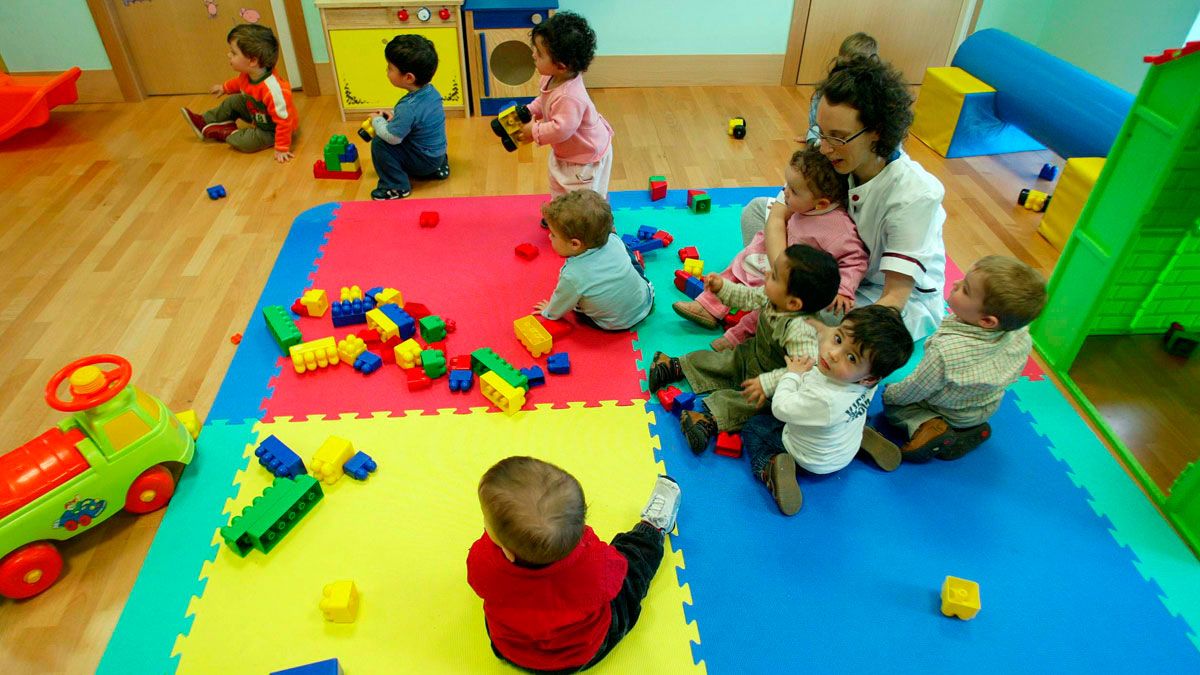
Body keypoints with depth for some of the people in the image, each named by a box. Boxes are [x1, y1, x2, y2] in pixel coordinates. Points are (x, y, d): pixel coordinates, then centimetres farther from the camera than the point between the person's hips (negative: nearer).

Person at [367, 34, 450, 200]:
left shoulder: (408, 108, -31)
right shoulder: (431, 91, -5)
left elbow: (391, 137, -25)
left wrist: (377, 121, -7)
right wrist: (394, 115, 1)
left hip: (425, 160, -8)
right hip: (437, 154, 9)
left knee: (379, 143, -12)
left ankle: (397, 187, 0)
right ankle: (437, 169, 27)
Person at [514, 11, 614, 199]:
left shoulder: (569, 97, -41)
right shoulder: (552, 78, -12)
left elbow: (561, 129, -38)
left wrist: (534, 131, -26)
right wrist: (528, 111, -6)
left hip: (585, 157, -10)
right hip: (565, 151, 10)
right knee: (558, 188, 30)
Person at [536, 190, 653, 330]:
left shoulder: (572, 277, -35)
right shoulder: (613, 240, -23)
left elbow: (555, 312, -13)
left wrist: (548, 312, 11)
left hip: (616, 326, -3)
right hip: (646, 304, 3)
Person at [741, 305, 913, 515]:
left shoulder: (824, 399, -48)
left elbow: (780, 409, -30)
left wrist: (793, 374, -18)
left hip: (813, 461, -6)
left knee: (753, 428, 6)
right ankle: (865, 440, 16)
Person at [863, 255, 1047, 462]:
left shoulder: (946, 351, -43)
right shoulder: (1020, 333, -25)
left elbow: (916, 389, -25)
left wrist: (891, 393, -5)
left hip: (952, 413, -7)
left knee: (891, 404, 8)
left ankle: (928, 425, -11)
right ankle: (971, 432, 15)